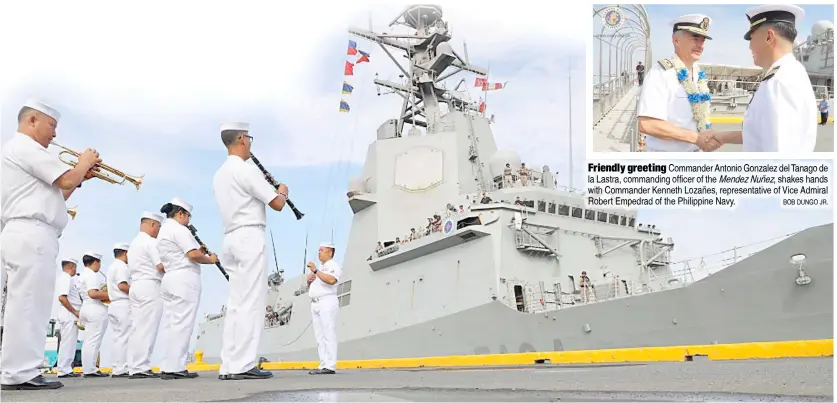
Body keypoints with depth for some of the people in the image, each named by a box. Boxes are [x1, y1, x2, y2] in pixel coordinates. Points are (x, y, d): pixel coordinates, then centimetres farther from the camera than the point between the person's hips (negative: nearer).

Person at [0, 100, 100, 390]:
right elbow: (66, 180, -11)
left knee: (25, 306, 7)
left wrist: (80, 177, 19)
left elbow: (54, 195, 28)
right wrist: (85, 163, 7)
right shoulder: (25, 147, -4)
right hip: (32, 234, -11)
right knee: (27, 304, -12)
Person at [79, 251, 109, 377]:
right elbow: (93, 293, -24)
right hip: (96, 310, -10)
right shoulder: (92, 275, -12)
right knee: (94, 341, -9)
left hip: (86, 309, 10)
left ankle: (87, 369, 13)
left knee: (88, 341, 11)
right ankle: (91, 370, -10)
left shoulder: (83, 275, 21)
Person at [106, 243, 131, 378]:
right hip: (123, 305, -10)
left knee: (117, 337, 9)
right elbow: (122, 285, -20)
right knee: (123, 338, -9)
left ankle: (115, 369, 8)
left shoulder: (111, 267, 22)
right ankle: (120, 370, -12)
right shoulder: (121, 266, -8)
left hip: (114, 305, 10)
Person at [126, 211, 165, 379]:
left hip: (135, 286, 9)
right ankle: (142, 367, -11)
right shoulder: (151, 242, -9)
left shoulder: (134, 243, 22)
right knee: (147, 328, -9)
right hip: (150, 286, -9)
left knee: (136, 328, 6)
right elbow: (161, 265, -17)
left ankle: (134, 368, 5)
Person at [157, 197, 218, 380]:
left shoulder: (163, 231, 23)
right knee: (182, 324, -10)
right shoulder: (178, 229, -8)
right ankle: (175, 367, -13)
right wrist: (210, 260, 0)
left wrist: (198, 251, 17)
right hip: (184, 279, -10)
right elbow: (193, 255, -16)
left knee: (173, 324, 7)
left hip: (169, 279, 10)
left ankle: (168, 367, 5)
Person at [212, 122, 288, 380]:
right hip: (250, 237, -9)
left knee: (236, 303, 8)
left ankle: (229, 366, 6)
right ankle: (242, 365, -10)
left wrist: (264, 189, 26)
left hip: (231, 239, 9)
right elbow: (277, 204, -11)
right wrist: (282, 192, 10)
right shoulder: (246, 169, -10)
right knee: (251, 302, -8)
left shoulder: (220, 175, 18)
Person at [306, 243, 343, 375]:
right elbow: (311, 288, 30)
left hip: (327, 302, -9)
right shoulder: (319, 269, 27)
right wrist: (309, 281, 8)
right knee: (319, 336, 4)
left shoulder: (333, 266, 0)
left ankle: (330, 366, -17)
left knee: (329, 335, -13)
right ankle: (323, 365, 4)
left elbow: (331, 280, -21)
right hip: (315, 303, 9)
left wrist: (315, 271, -19)